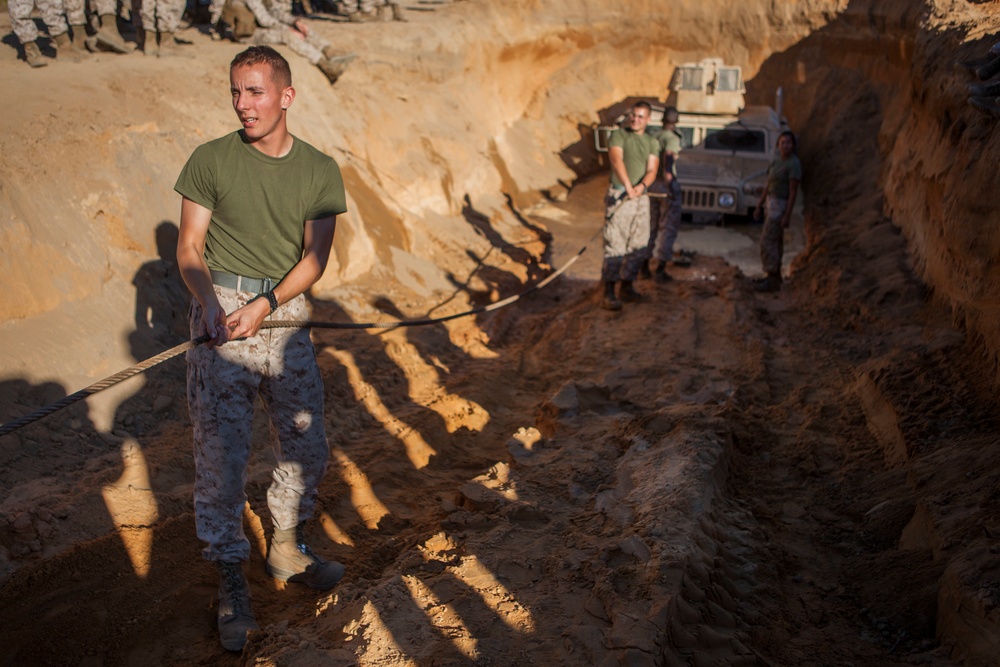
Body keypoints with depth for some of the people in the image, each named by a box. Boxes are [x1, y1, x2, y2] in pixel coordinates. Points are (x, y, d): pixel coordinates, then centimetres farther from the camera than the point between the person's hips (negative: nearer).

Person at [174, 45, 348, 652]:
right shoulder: (212, 160, -1)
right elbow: (190, 245, 0)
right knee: (221, 449, -4)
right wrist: (208, 300, -19)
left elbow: (314, 256, -2)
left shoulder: (320, 170, 3)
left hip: (286, 312, 3)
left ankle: (287, 548, 32)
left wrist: (264, 304, -16)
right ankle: (232, 579, 12)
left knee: (308, 447, 9)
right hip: (221, 311, -2)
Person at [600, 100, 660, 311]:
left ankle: (627, 288, 21)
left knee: (638, 246, 8)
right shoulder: (618, 136, -1)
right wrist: (628, 186, -35)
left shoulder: (652, 143, 13)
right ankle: (608, 293, -9)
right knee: (615, 244, -10)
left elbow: (652, 170, 0)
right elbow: (616, 160, -19)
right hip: (619, 196, -5)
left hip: (641, 198, 6)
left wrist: (641, 186, -23)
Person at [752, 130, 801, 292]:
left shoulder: (794, 164, -19)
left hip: (781, 205, -9)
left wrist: (787, 216, -22)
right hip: (773, 202, 9)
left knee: (767, 241, -10)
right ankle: (775, 275, 25)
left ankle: (773, 281, -7)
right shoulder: (777, 161, 8)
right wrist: (759, 206, 14)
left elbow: (793, 191, -20)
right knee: (775, 240, 15)